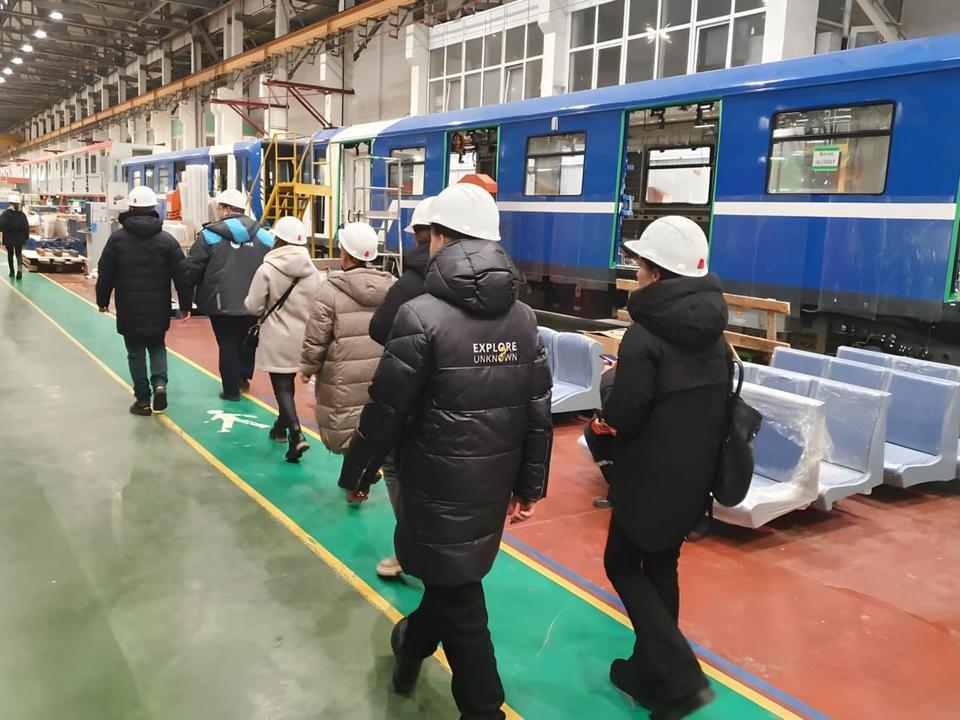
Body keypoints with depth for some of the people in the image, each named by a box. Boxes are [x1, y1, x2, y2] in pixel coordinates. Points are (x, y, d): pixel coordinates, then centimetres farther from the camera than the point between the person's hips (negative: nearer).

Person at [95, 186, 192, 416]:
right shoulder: (166, 240, -4)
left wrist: (102, 300, 13)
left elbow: (105, 274, 0)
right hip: (158, 310, 1)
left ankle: (143, 400, 11)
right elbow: (182, 276, -4)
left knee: (135, 351, 10)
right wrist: (185, 305, 6)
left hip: (129, 310, 0)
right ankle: (160, 382, -5)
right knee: (157, 346, 19)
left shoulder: (117, 238, -3)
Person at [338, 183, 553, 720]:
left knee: (459, 598, 7)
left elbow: (387, 409, -14)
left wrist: (359, 472, 1)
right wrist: (530, 485, 12)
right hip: (494, 484, 7)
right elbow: (539, 410, 3)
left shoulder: (423, 314, -18)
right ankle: (412, 646, 50)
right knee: (453, 575, 26)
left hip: (441, 484, -7)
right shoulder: (523, 317, 1)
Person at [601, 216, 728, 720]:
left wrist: (611, 389, 0)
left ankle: (680, 677, 3)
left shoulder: (644, 335, -20)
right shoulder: (714, 333, 3)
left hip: (651, 477, -7)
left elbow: (624, 416, -20)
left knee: (623, 566, 11)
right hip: (694, 475, 7)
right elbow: (718, 406, 12)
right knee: (661, 569, 19)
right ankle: (650, 674, 31)